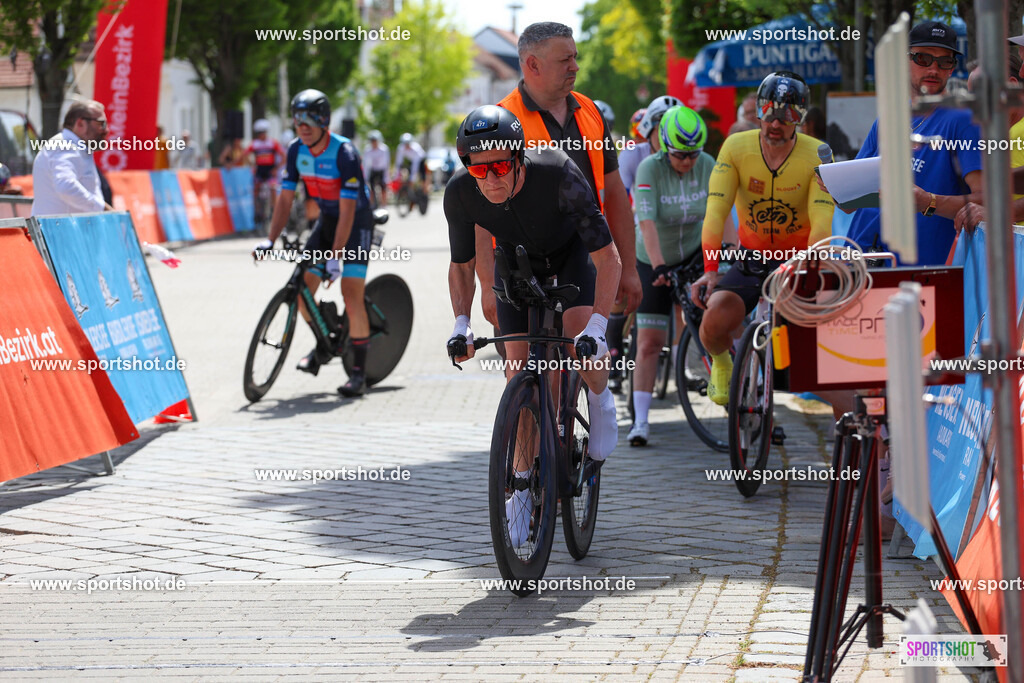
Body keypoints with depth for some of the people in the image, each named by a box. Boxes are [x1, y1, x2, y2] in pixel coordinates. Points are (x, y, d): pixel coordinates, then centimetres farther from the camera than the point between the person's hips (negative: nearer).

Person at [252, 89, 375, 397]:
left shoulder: (344, 152, -28)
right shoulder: (296, 151, -9)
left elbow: (348, 210, -31)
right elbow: (285, 199, -4)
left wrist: (335, 255, -35)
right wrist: (270, 240, -16)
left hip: (357, 221, -6)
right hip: (326, 219, 6)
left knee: (352, 296, -16)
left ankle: (359, 373, -9)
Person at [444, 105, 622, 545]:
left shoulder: (559, 175, -39)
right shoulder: (460, 192, -29)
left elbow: (608, 257, -34)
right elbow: (461, 265, -10)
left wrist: (597, 326, -43)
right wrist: (461, 323, -25)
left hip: (571, 253, -3)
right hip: (518, 263, 3)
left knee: (580, 339, -28)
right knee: (519, 370, -6)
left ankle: (600, 401, 6)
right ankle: (523, 485, 5)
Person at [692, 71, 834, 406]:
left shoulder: (817, 155, -14)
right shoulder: (736, 147, -11)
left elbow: (821, 221, -24)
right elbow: (715, 212, -19)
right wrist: (710, 270, -31)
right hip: (750, 260, 1)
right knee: (716, 321, -24)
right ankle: (721, 362, 13)